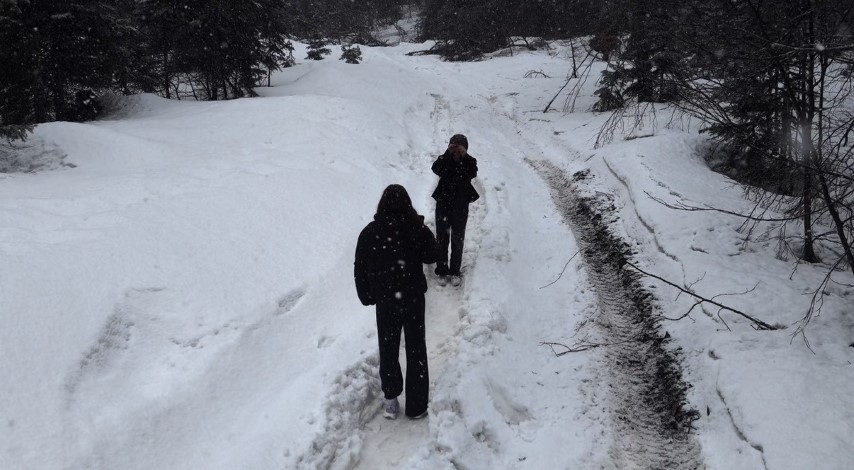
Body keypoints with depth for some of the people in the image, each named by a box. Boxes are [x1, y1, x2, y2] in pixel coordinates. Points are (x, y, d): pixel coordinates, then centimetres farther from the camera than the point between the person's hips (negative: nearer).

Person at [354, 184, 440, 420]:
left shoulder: (370, 233, -10)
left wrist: (367, 296, 8)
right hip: (414, 299, 0)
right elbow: (432, 256, 2)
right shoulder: (418, 229, -13)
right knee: (416, 351, 12)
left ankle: (391, 400, 23)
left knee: (388, 350, 17)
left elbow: (360, 269, -4)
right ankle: (416, 405, 18)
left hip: (385, 301, 0)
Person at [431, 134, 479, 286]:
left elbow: (473, 173, -27)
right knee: (442, 238, 9)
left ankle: (455, 272, 19)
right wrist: (448, 153, -37)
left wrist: (464, 156, -37)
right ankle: (441, 270, 20)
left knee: (458, 240, 8)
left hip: (460, 207, -1)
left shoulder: (469, 162, -6)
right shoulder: (445, 159, -6)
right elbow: (436, 168, -27)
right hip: (443, 205, 1)